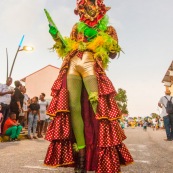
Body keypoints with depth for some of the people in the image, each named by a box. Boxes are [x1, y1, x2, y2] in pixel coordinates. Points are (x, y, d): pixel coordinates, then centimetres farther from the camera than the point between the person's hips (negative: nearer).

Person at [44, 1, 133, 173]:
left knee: (98, 106, -19)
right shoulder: (77, 27, 28)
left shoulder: (106, 29, 20)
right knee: (73, 106, -14)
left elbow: (113, 54, 9)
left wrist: (99, 37, 0)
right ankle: (81, 154, -12)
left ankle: (107, 157, -15)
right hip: (72, 66, 3)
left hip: (91, 66, -3)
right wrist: (56, 36, 12)